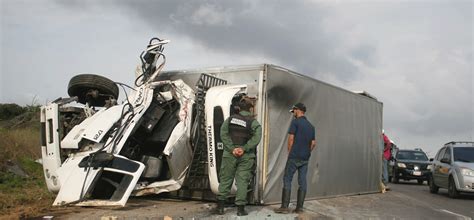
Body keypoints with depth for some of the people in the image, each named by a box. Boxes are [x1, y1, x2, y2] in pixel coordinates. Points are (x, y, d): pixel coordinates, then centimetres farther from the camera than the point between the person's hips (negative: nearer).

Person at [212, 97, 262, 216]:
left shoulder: (230, 119, 5)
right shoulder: (254, 122, -1)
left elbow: (223, 134, -5)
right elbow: (256, 138, -14)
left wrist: (232, 149, -10)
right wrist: (244, 149, -15)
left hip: (230, 154, 2)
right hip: (246, 156, -1)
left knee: (225, 179, 8)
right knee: (242, 181, 3)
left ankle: (220, 206, 8)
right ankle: (240, 208, 3)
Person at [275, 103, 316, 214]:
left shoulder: (295, 122, -5)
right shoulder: (311, 126, 14)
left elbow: (291, 138, -9)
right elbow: (313, 143, 13)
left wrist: (289, 152, 0)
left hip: (294, 157, -6)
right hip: (305, 158, 6)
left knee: (287, 180, -3)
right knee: (302, 181, 5)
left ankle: (285, 207, -6)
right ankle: (299, 207, 6)